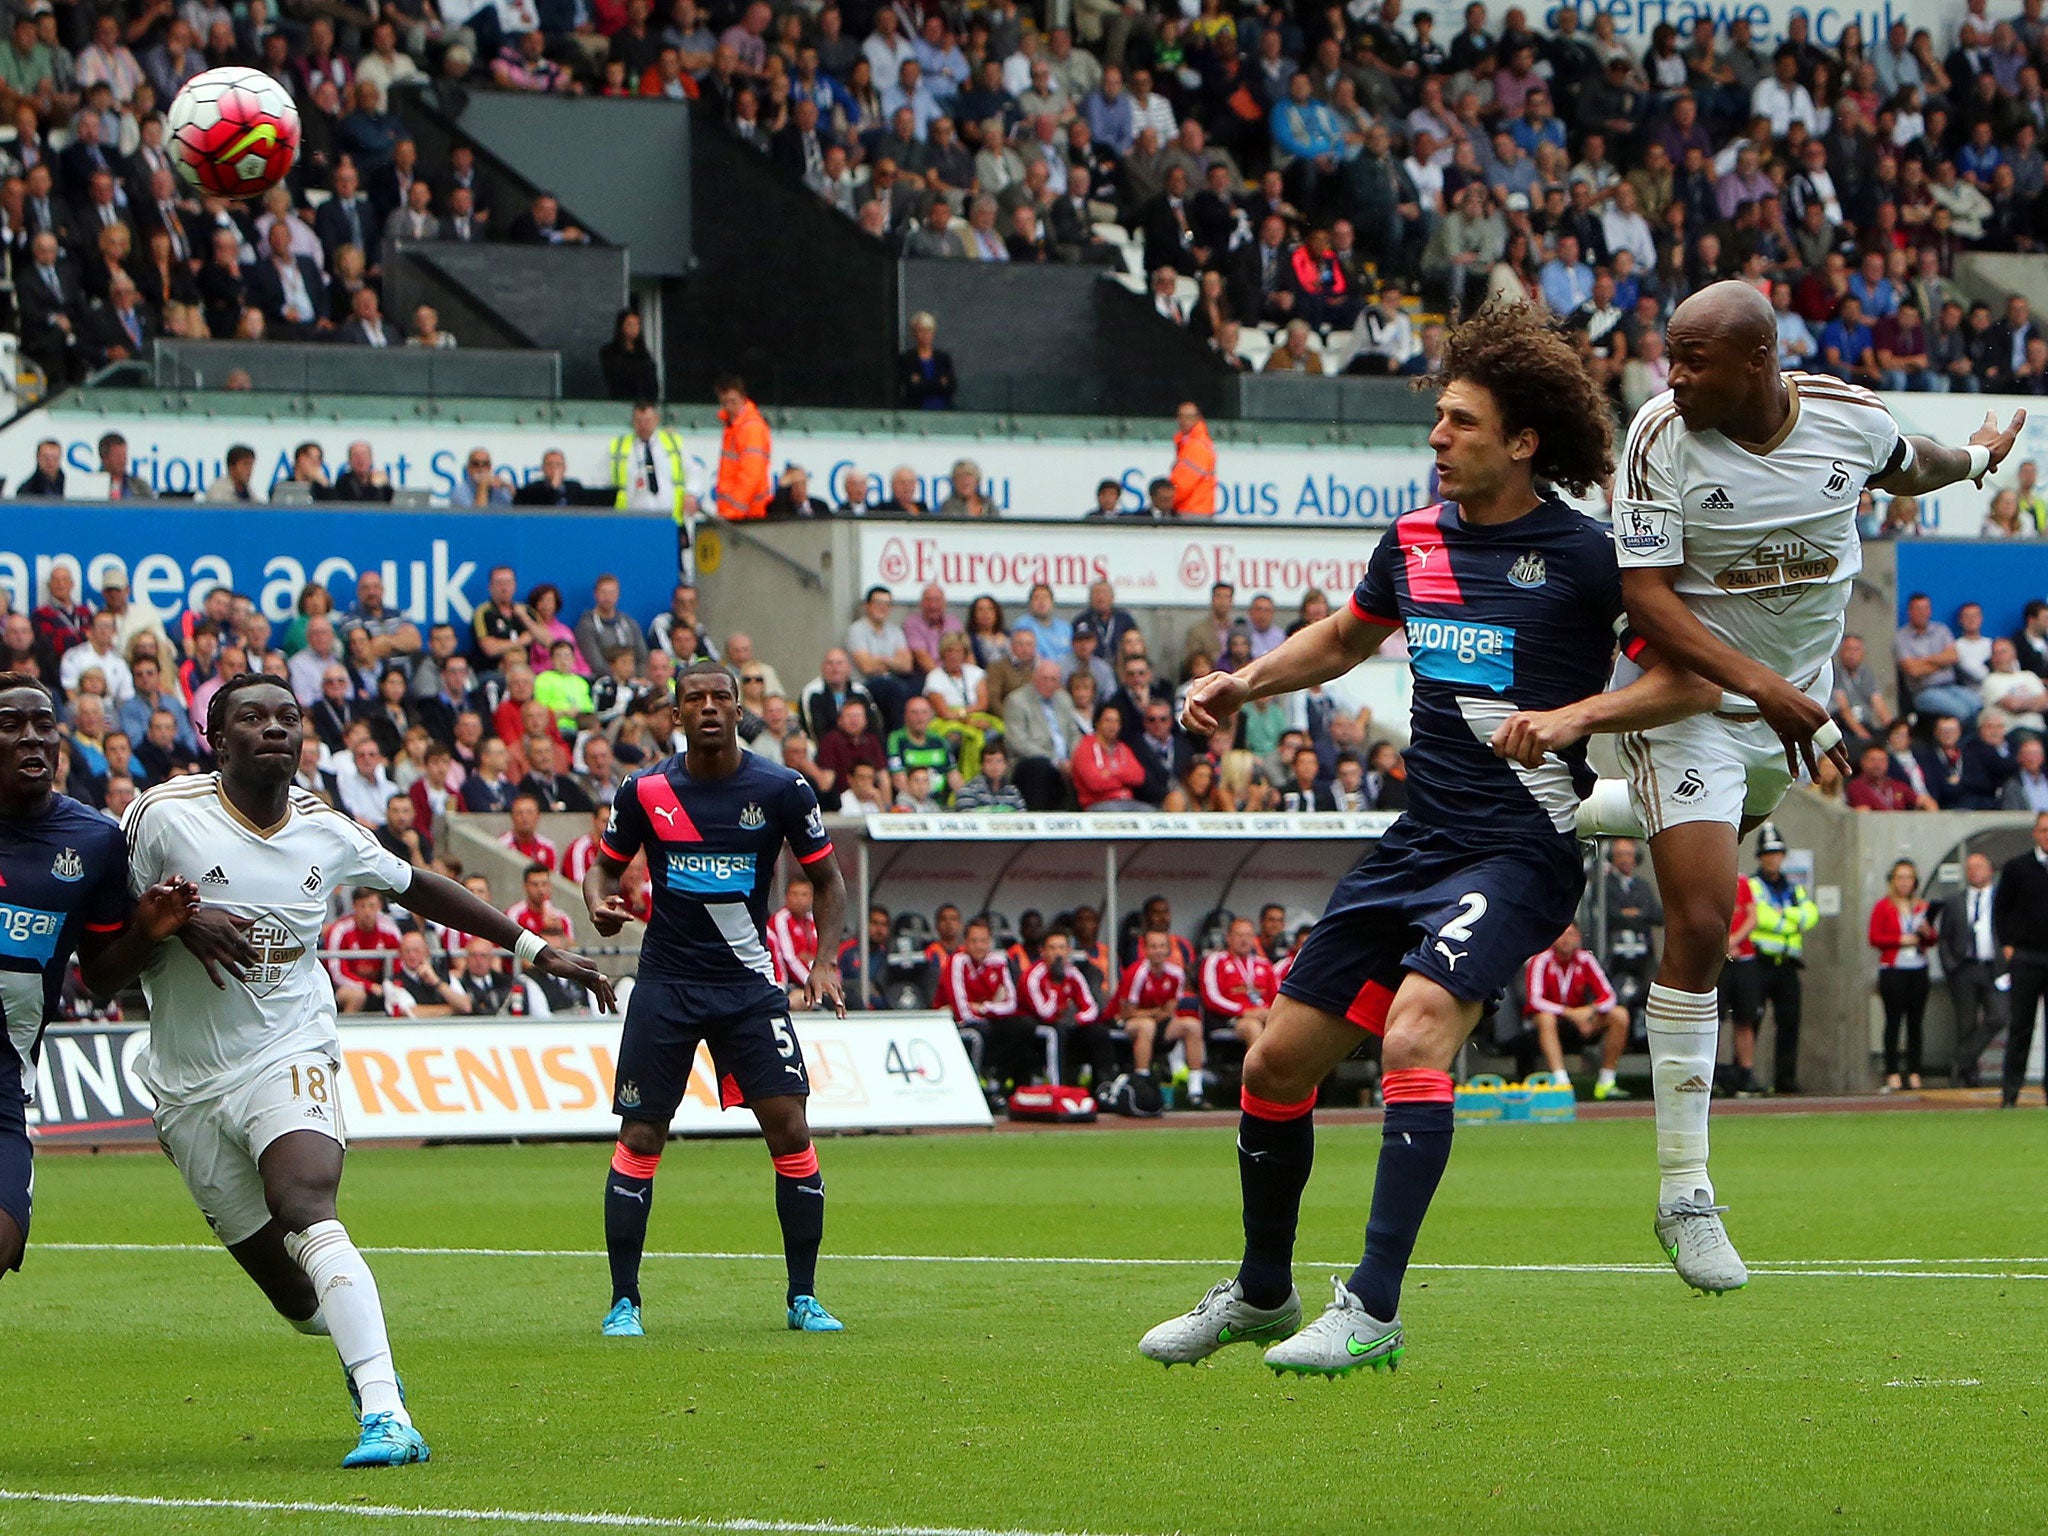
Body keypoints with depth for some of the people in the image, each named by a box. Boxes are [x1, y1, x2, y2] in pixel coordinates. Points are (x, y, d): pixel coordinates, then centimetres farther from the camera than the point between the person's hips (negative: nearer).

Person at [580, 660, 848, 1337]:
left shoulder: (782, 789, -4)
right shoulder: (644, 791, -3)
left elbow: (827, 879, 8)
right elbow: (605, 864, 12)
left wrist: (824, 963, -5)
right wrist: (600, 905, -11)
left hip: (749, 982, 0)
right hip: (665, 982, 0)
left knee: (790, 1129, -9)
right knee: (639, 1137, -4)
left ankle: (804, 1298, 3)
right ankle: (623, 1301, 6)